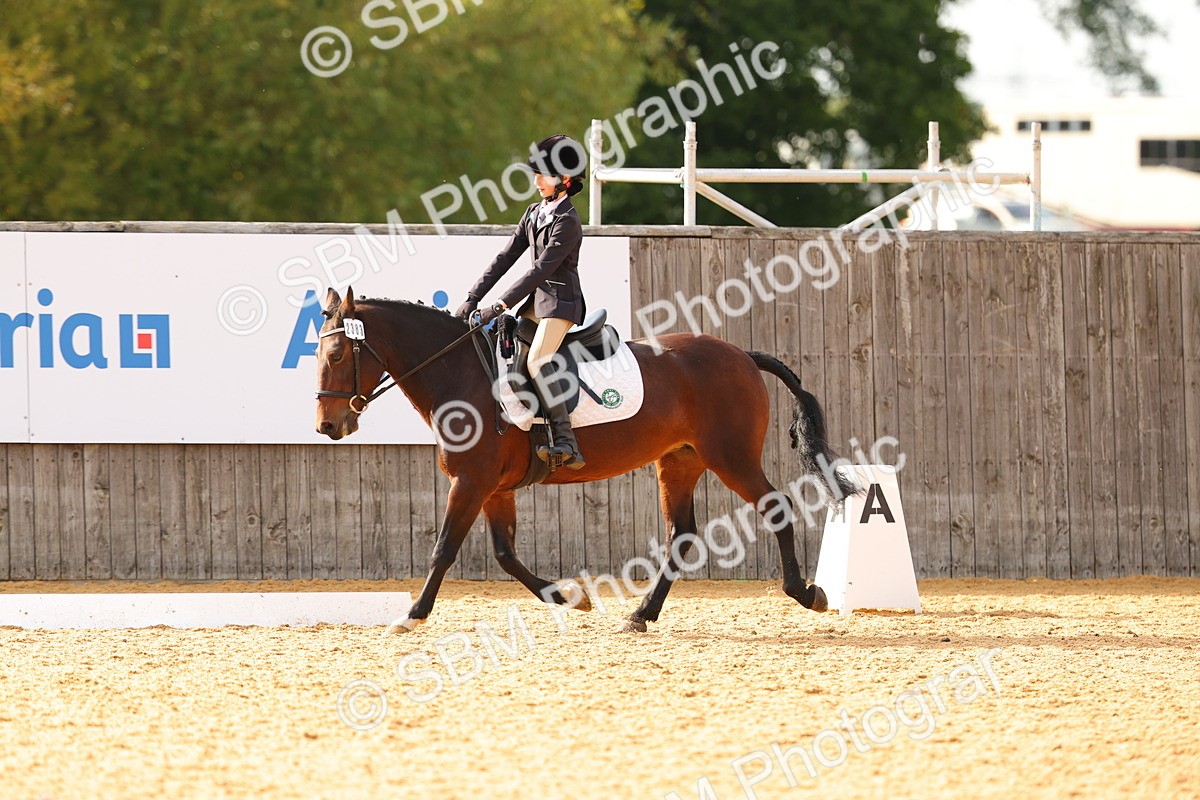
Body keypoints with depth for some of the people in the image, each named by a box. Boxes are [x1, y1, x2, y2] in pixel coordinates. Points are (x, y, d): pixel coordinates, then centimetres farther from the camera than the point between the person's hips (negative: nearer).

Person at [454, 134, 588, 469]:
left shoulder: (567, 222, -16)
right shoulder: (535, 212, 11)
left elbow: (541, 269, -21)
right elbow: (506, 258, 11)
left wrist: (501, 305, -24)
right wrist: (473, 298, 4)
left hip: (561, 302, -10)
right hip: (537, 300, 10)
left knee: (536, 360, -28)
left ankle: (567, 444, -34)